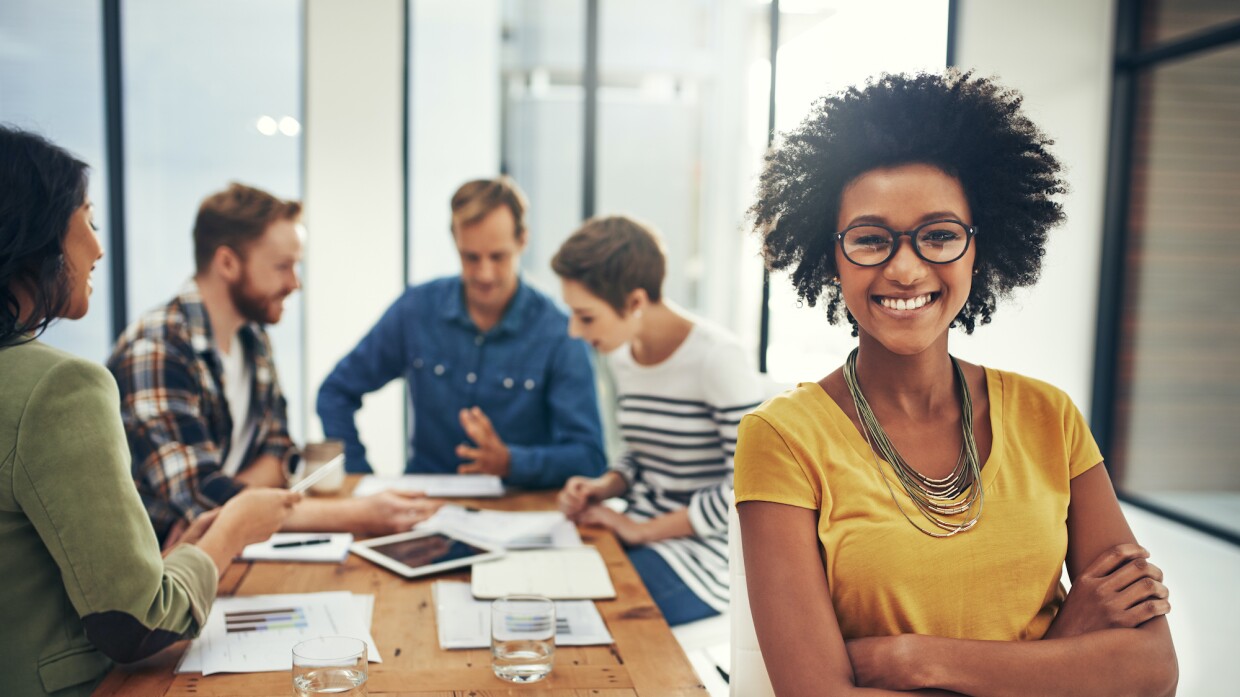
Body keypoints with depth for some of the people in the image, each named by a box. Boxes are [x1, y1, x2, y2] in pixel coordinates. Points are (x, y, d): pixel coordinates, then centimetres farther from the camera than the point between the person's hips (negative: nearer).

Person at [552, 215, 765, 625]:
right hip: (642, 536, 7)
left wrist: (641, 529, -14)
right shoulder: (621, 356, 5)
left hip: (707, 555, -6)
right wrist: (605, 486, -3)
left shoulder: (715, 359, -18)